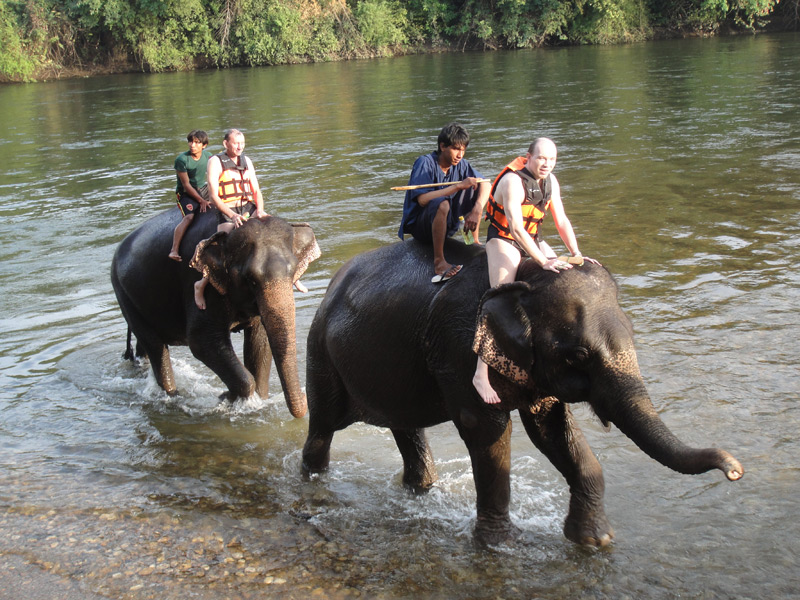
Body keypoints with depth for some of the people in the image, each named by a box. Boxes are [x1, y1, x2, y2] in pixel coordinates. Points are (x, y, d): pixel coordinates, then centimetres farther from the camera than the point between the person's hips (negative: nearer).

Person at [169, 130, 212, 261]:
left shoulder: (208, 156, -3)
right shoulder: (182, 159, -19)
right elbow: (186, 185, -17)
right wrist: (201, 201, -20)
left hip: (203, 188, 6)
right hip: (186, 193, -6)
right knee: (189, 216, -30)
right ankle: (174, 250, -33)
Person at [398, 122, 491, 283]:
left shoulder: (459, 164, 0)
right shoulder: (425, 163, -18)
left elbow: (485, 185, -5)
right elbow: (422, 199, -31)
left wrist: (476, 211, -23)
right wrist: (458, 186, -31)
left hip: (447, 225, 7)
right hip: (420, 226, -7)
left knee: (476, 188, -5)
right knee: (441, 203, -38)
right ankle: (439, 262, -36)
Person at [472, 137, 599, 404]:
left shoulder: (551, 181, 1)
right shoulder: (512, 181, -23)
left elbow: (561, 221, 4)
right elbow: (516, 228, -32)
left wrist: (576, 255, -9)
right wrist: (543, 262, -37)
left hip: (532, 240, 8)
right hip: (503, 240, -8)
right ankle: (481, 373, -30)